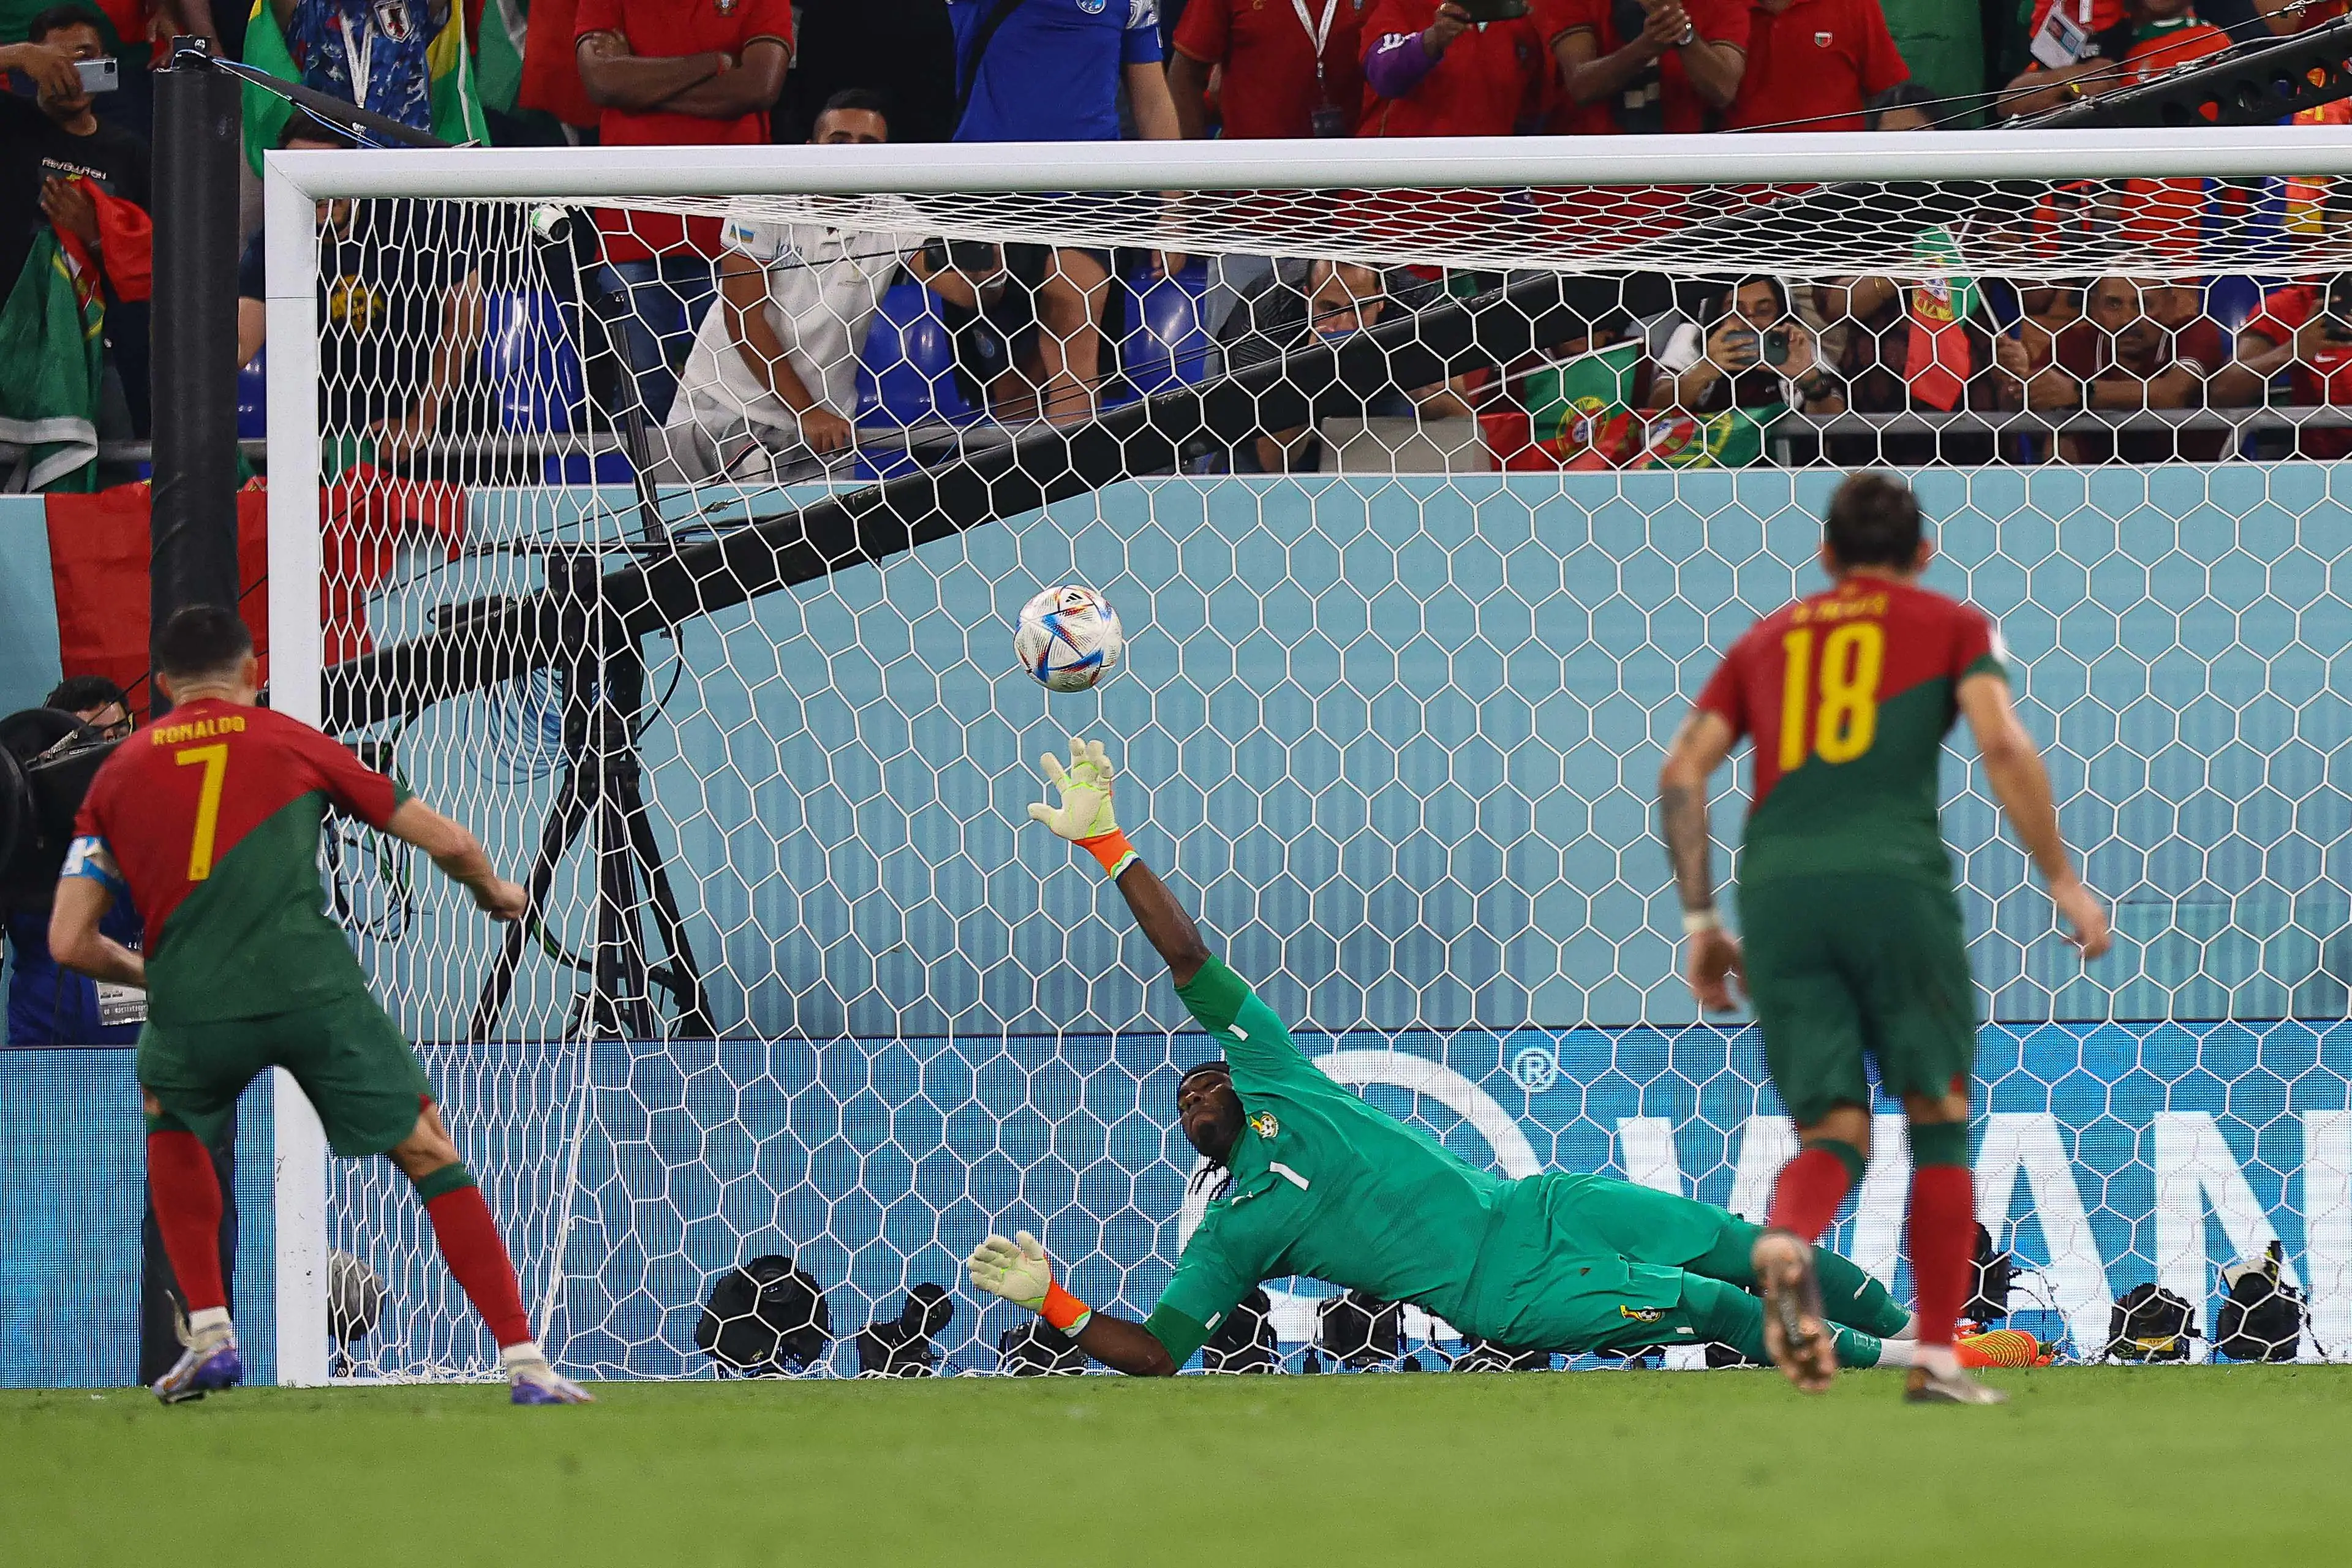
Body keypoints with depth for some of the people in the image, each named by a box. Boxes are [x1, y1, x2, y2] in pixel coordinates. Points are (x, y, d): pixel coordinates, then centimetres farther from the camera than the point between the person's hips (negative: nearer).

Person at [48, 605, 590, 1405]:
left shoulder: (119, 774, 19)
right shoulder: (291, 743, 16)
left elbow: (70, 942, 14)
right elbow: (446, 841, 20)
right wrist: (494, 891, 42)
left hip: (192, 1008, 1)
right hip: (315, 990, -1)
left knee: (170, 1122, 33)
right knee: (431, 1157, 10)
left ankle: (211, 1338, 22)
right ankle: (525, 1362, 1)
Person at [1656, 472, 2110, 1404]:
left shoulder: (1763, 643, 24)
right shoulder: (1952, 627, 15)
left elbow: (1682, 775, 13)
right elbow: (2004, 746, -2)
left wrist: (1700, 923, 16)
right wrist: (2064, 881, 1)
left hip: (1775, 886, 3)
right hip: (1896, 875, -3)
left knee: (1834, 1131, 4)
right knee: (1940, 1116, 11)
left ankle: (1787, 1241, -31)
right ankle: (1937, 1359, 4)